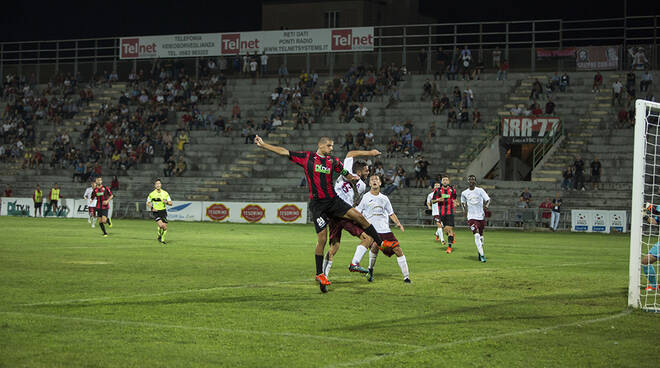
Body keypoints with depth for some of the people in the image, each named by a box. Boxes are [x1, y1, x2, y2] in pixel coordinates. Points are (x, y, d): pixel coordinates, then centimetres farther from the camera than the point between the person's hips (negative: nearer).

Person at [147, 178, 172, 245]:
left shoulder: (165, 193, 2)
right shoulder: (151, 194, -3)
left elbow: (171, 203, 5)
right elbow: (148, 203, 10)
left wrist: (166, 202, -17)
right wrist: (152, 208, -8)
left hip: (163, 212, 3)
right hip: (156, 212, -3)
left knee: (165, 227, 0)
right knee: (161, 225, -23)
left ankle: (162, 239, 23)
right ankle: (159, 236, 5)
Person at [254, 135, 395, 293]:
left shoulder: (333, 161, 8)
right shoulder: (306, 157, 0)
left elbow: (345, 173, 18)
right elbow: (284, 152, 2)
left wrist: (352, 177, -6)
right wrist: (263, 145, -1)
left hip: (333, 200, 3)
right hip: (317, 204, -3)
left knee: (359, 216, -10)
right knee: (322, 238, -7)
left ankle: (380, 242, 6)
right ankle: (319, 274, 5)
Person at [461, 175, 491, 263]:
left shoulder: (480, 191, 0)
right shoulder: (464, 193, 4)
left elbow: (488, 200, -3)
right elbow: (463, 202, 22)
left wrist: (486, 205, -24)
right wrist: (464, 208, 4)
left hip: (481, 216, 1)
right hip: (471, 217, -1)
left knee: (481, 235, 10)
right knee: (477, 235, -17)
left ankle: (479, 252, 29)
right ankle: (482, 255, -16)